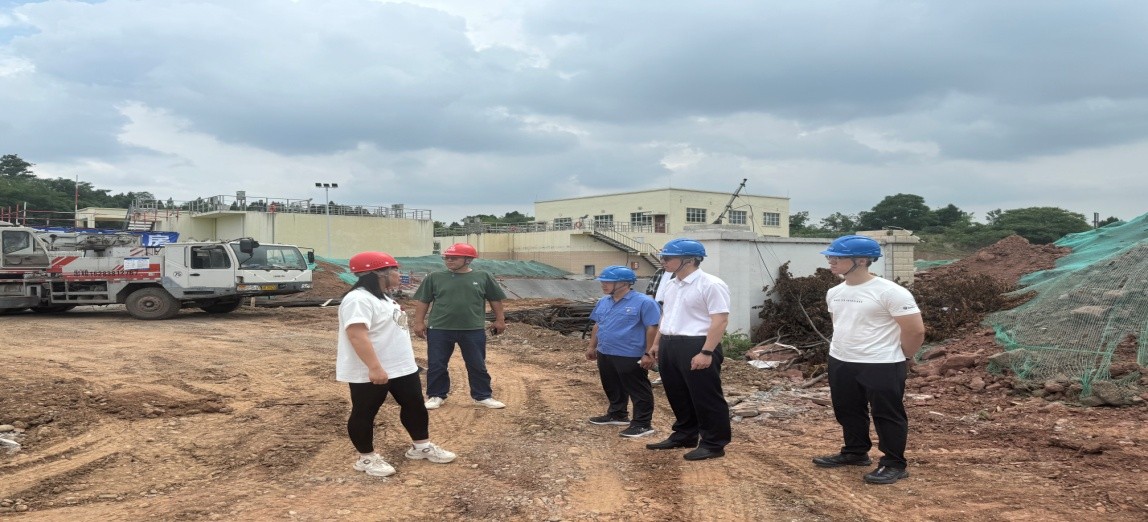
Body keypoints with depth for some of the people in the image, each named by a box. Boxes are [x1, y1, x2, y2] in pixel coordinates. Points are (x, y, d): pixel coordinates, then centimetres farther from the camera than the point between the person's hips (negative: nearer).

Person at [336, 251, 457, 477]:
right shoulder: (358, 300, -22)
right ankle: (367, 458, 19)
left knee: (415, 405, 15)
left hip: (401, 367, 10)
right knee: (364, 413, 6)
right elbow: (357, 335, -31)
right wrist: (375, 367, -35)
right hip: (369, 373, -10)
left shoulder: (382, 297, 13)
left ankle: (422, 446, 29)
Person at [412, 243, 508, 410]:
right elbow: (423, 301, 5)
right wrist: (419, 322, 0)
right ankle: (436, 396, 23)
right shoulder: (434, 278, 1)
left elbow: (495, 300, 8)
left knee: (477, 366, 8)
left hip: (473, 330, 0)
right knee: (436, 365, 7)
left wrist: (500, 320, 7)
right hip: (439, 330, 1)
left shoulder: (483, 277, 0)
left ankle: (483, 396, 21)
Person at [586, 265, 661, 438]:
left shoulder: (643, 302, -15)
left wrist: (649, 353, -18)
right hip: (605, 354, 8)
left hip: (631, 356, -8)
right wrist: (592, 347, 19)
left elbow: (652, 328, -16)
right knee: (612, 388, 21)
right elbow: (597, 325, 19)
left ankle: (642, 424, 7)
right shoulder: (603, 302, 9)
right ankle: (616, 414, 37)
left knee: (638, 391, 1)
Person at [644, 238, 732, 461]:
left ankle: (713, 443, 14)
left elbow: (720, 320, -18)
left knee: (706, 398, 2)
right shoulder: (670, 286, 14)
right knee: (677, 395, 18)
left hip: (696, 346, -9)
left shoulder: (711, 285, -14)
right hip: (669, 346, 9)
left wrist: (706, 352, -23)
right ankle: (684, 436, 33)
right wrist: (657, 344, 23)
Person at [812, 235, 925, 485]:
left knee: (887, 415, 3)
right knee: (847, 412, 19)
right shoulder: (834, 293, 7)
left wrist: (903, 358, -2)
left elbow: (915, 330, -15)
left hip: (882, 366, -8)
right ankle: (855, 452, 37)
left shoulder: (889, 292, -18)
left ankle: (894, 464, 16)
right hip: (840, 363, 8)